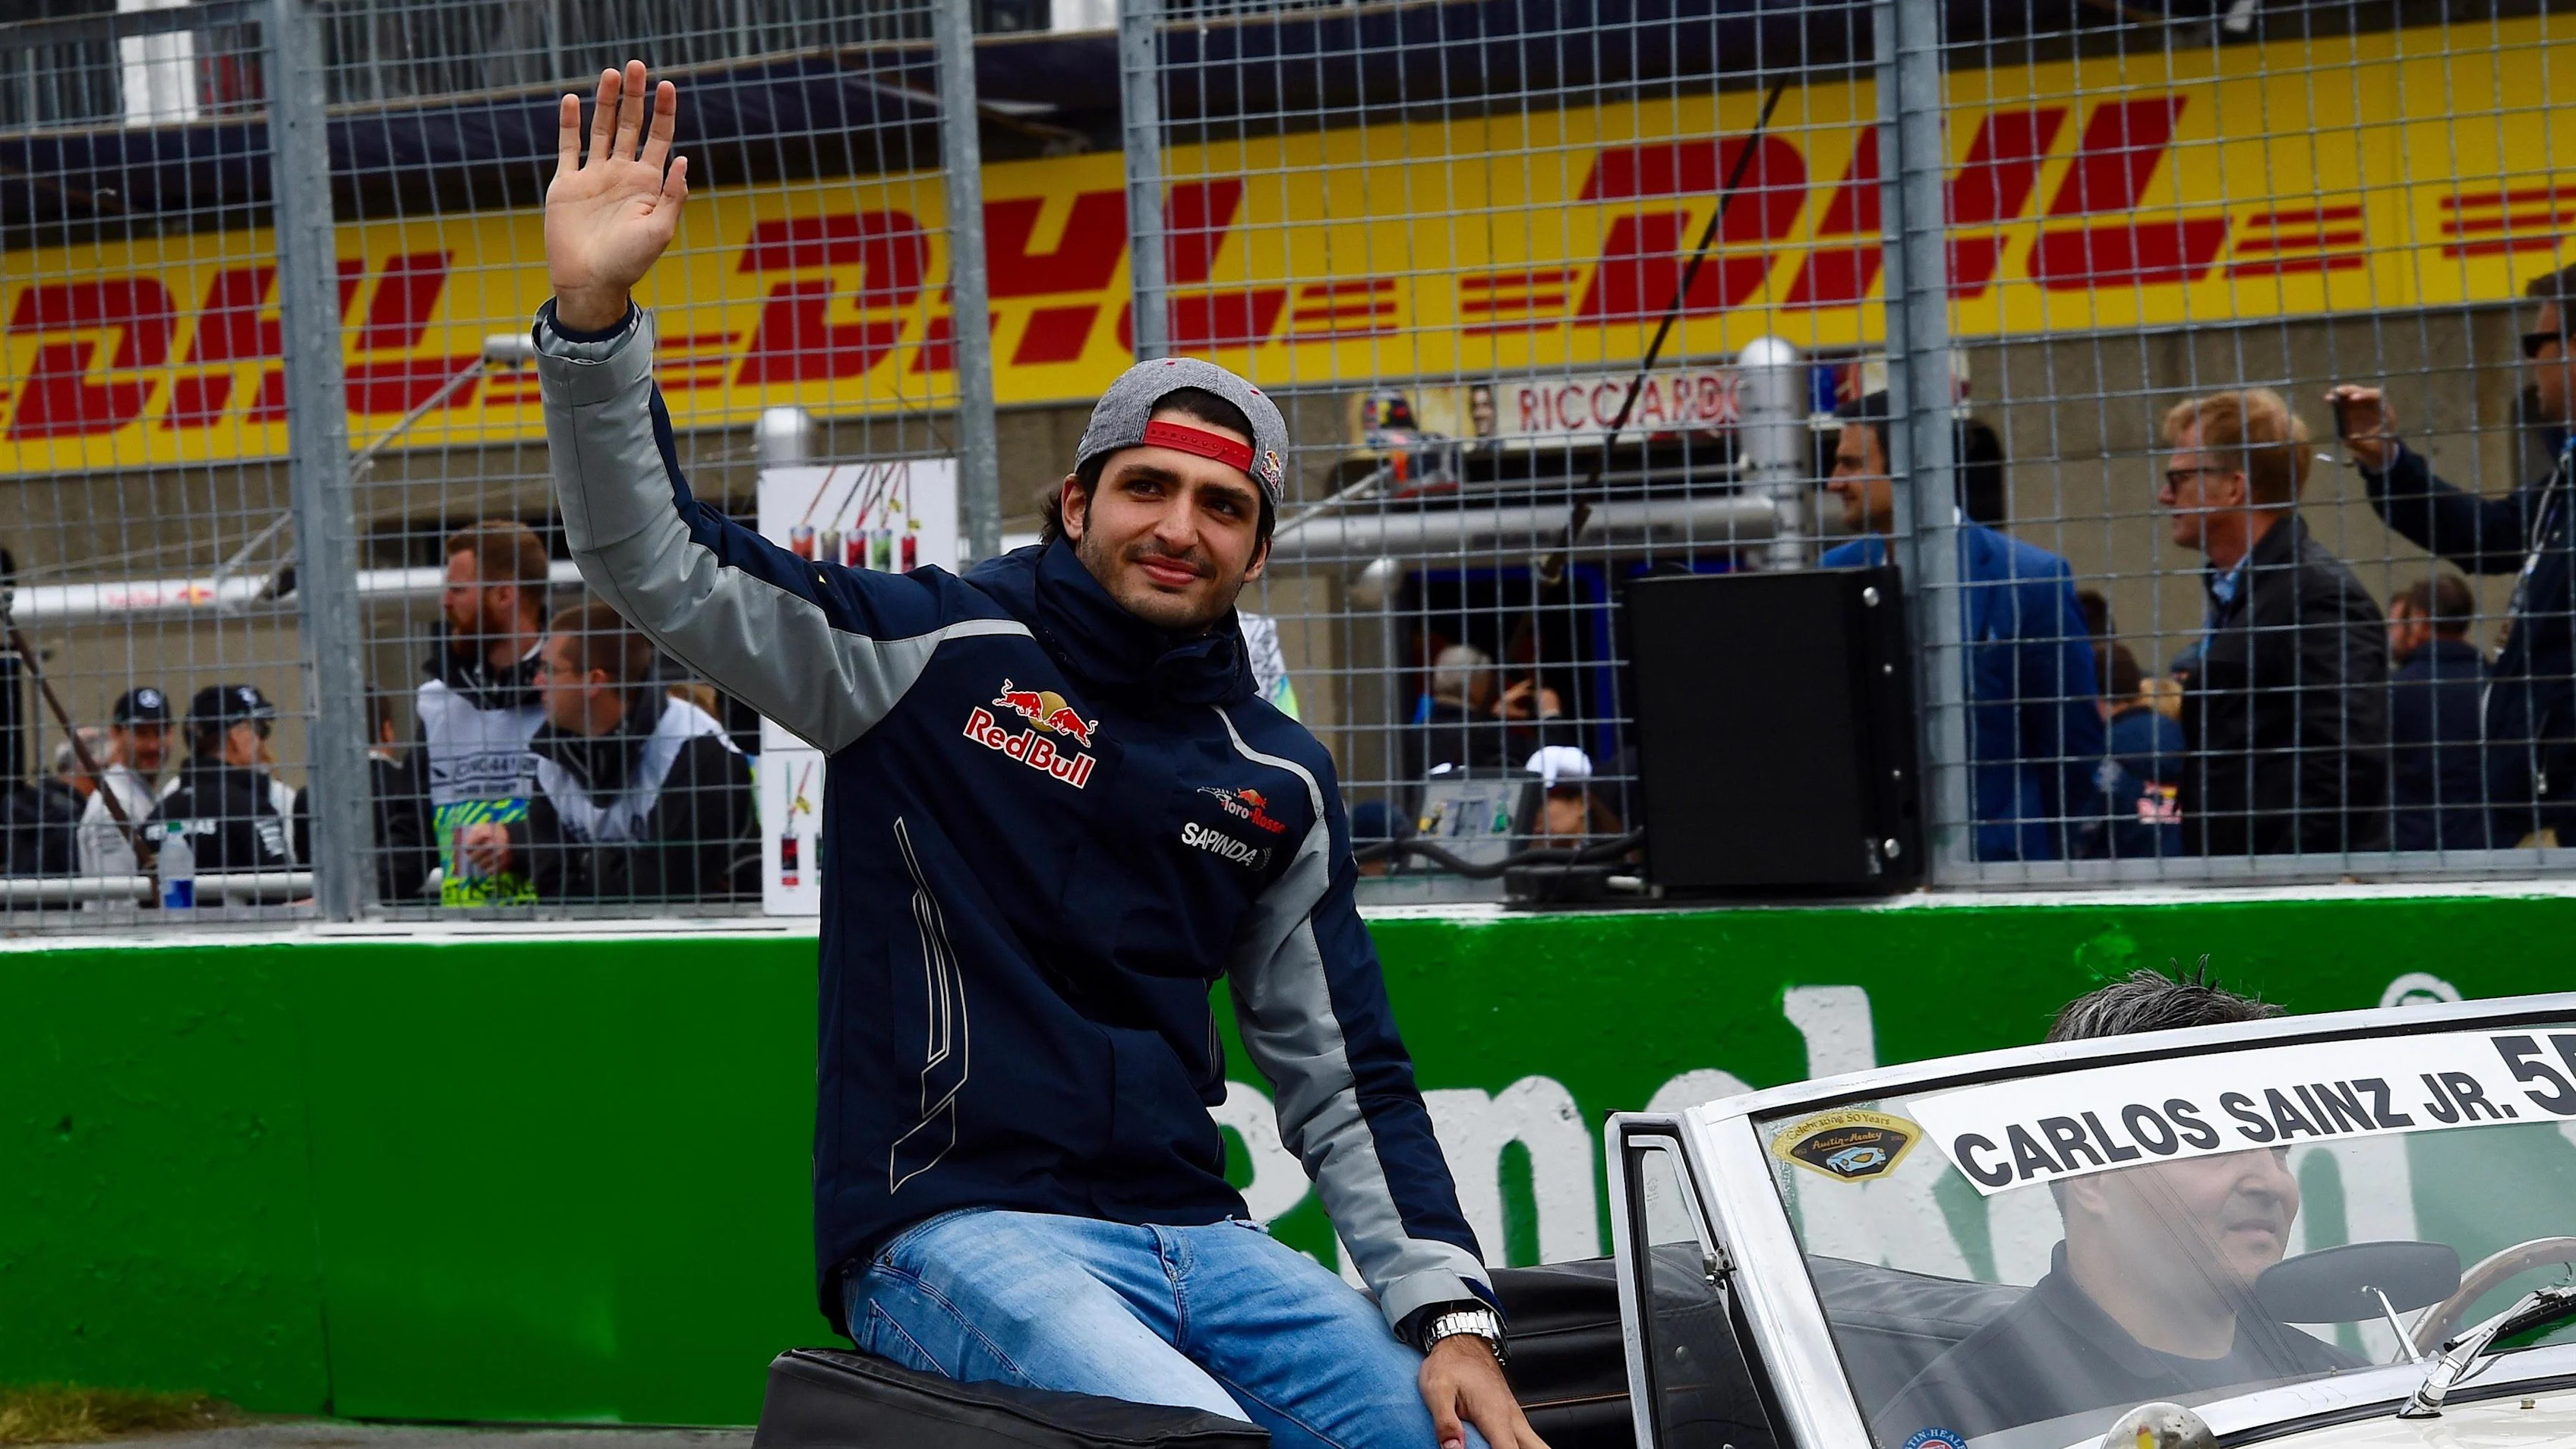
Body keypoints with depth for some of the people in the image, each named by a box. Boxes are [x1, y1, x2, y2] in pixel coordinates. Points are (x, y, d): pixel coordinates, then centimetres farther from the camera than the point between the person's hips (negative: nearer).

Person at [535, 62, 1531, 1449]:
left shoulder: (1279, 780, 15)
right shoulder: (938, 653, 2)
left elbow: (1343, 1074, 15)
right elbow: (658, 565, -8)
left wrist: (1450, 1316, 3)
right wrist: (593, 317, -22)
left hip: (1188, 1232, 5)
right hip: (954, 1226, -5)